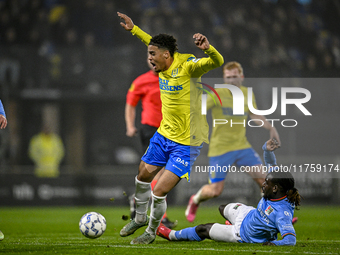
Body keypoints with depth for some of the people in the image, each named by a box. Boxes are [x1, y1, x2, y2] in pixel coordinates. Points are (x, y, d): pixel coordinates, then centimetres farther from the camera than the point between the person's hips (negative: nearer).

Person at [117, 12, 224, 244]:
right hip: (164, 134, 8)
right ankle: (140, 218, 47)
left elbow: (217, 62, -38)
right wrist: (133, 28, 27)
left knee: (159, 192, -9)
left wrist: (207, 48, -58)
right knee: (143, 176, 21)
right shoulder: (164, 65, -1)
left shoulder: (187, 66, -23)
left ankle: (152, 231, 17)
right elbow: (154, 42, 22)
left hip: (186, 143, -8)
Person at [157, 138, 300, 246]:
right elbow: (271, 165, -8)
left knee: (203, 230, 10)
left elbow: (291, 239, -47)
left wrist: (274, 243, -63)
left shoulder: (283, 213, -42)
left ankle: (172, 235, 38)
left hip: (243, 235, -7)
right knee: (223, 208, 34)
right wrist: (267, 150, -26)